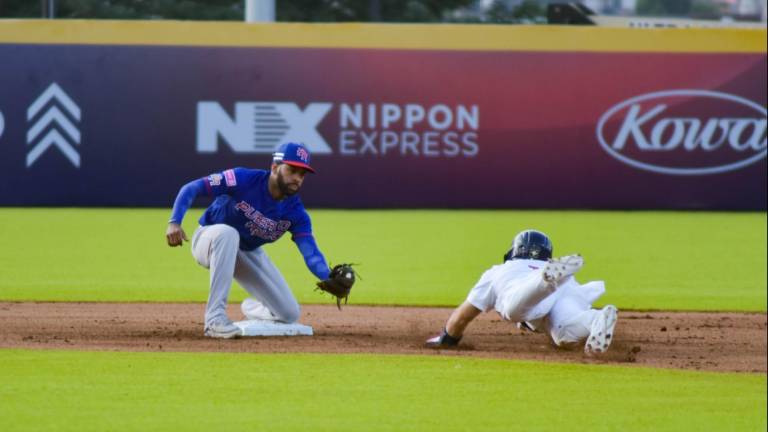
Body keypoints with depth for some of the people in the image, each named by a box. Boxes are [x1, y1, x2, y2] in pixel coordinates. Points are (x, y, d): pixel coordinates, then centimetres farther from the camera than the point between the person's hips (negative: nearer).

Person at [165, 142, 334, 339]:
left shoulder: (295, 212, -16)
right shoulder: (243, 179, -27)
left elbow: (311, 253, -26)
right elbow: (191, 189, -28)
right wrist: (174, 222, -43)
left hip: (249, 254, 5)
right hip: (209, 240, -5)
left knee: (289, 314, -3)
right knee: (227, 233, -42)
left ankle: (252, 308, 35)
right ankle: (214, 318, -40)